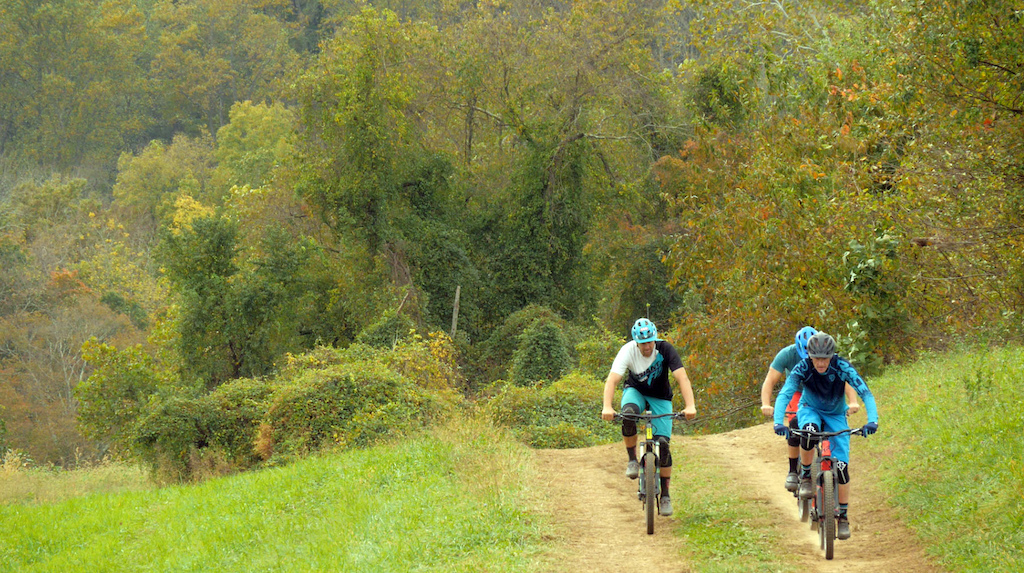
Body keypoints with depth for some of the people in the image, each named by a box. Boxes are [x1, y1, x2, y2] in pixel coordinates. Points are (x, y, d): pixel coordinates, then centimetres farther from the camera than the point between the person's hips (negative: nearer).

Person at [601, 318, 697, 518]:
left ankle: (665, 495, 2)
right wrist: (607, 407, -50)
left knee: (663, 443, -12)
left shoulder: (665, 350, -26)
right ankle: (632, 459, -15)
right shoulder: (628, 351, -25)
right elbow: (612, 380, -33)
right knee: (628, 413, -36)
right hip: (635, 391, 0)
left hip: (660, 397, 0)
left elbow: (682, 378, -33)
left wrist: (690, 406, -48)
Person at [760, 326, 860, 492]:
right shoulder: (787, 354, -27)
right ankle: (792, 471, -16)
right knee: (795, 425, -26)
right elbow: (770, 381, -29)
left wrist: (852, 402, -49)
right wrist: (766, 405, -45)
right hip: (797, 393, -1)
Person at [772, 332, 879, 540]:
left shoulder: (842, 367, -28)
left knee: (842, 465, -13)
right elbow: (784, 394, -36)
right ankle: (805, 475, -13)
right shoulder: (802, 369, -27)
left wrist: (872, 420, -49)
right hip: (810, 410, 0)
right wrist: (778, 422, -53)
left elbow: (865, 393, -33)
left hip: (836, 416, 0)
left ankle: (843, 516, 2)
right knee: (809, 430, -37)